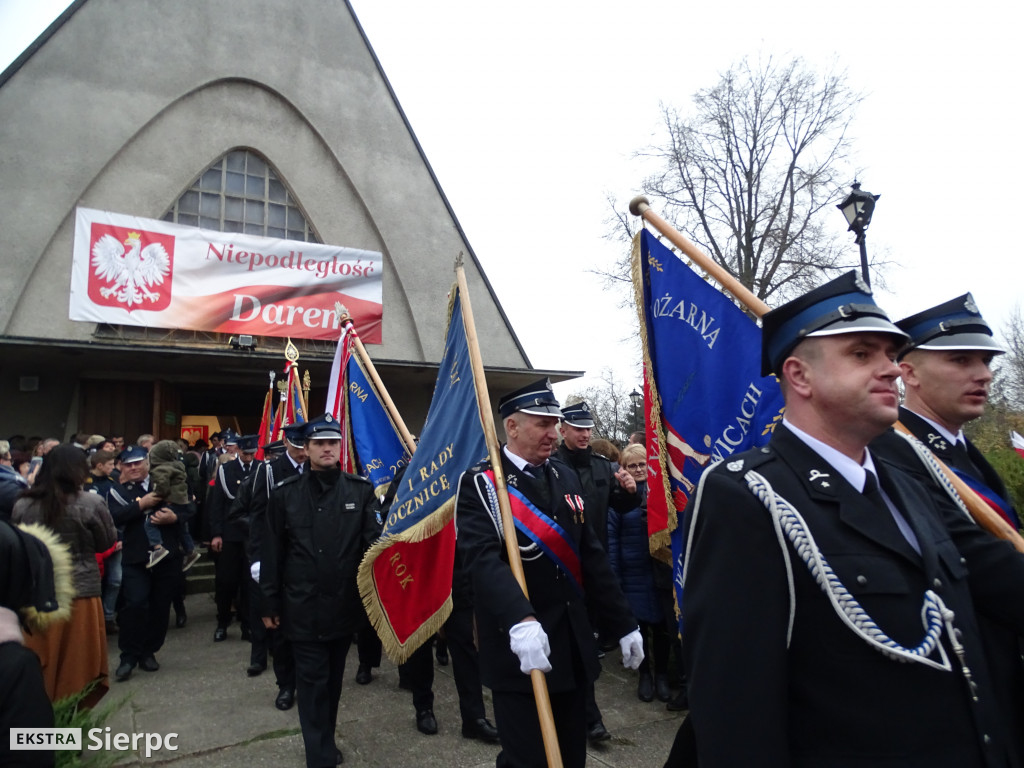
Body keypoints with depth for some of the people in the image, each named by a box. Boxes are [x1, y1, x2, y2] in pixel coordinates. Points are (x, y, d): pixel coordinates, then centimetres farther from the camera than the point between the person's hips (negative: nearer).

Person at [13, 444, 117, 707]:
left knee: (40, 668, 17)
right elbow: (106, 543, -2)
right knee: (76, 666, 12)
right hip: (80, 594, -3)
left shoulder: (22, 505, -3)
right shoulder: (91, 503, -13)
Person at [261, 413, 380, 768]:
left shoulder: (361, 490, -3)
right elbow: (272, 553, 0)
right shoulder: (285, 493, -3)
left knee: (333, 676, 18)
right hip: (303, 606, -1)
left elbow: (374, 540, -8)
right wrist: (270, 603, 2)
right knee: (313, 679, 5)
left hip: (345, 603, 2)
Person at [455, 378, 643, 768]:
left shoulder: (566, 477, 8)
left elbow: (592, 556, 10)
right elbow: (482, 558, -26)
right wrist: (520, 620, -40)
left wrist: (623, 624, 9)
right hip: (518, 652, -6)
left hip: (573, 646, 6)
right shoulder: (479, 483, -11)